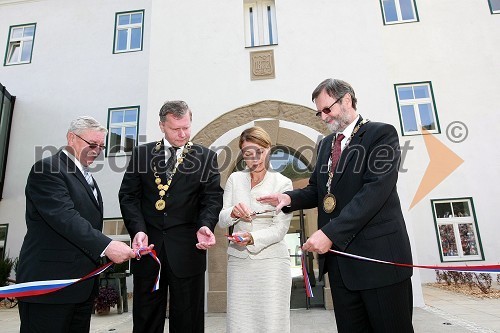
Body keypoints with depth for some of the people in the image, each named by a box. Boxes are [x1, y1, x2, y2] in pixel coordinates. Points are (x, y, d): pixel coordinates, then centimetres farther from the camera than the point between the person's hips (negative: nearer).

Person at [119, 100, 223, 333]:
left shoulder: (206, 157, 4)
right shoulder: (142, 153, 8)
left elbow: (212, 198, -1)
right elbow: (128, 195, 4)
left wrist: (205, 226, -20)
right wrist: (138, 230, -11)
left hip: (187, 249, -1)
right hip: (148, 244, 2)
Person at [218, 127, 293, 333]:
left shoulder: (283, 183, -1)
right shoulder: (235, 179, 7)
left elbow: (280, 228, -6)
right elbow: (221, 221, 4)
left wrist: (252, 238, -23)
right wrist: (233, 213, -18)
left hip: (271, 260, -2)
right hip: (238, 261, 3)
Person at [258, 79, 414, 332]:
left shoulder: (381, 134, -6)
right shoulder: (325, 144, 15)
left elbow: (375, 190, -18)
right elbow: (316, 190, 17)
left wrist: (330, 232, -24)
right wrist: (290, 198, -4)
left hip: (379, 256, -5)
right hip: (338, 258, 6)